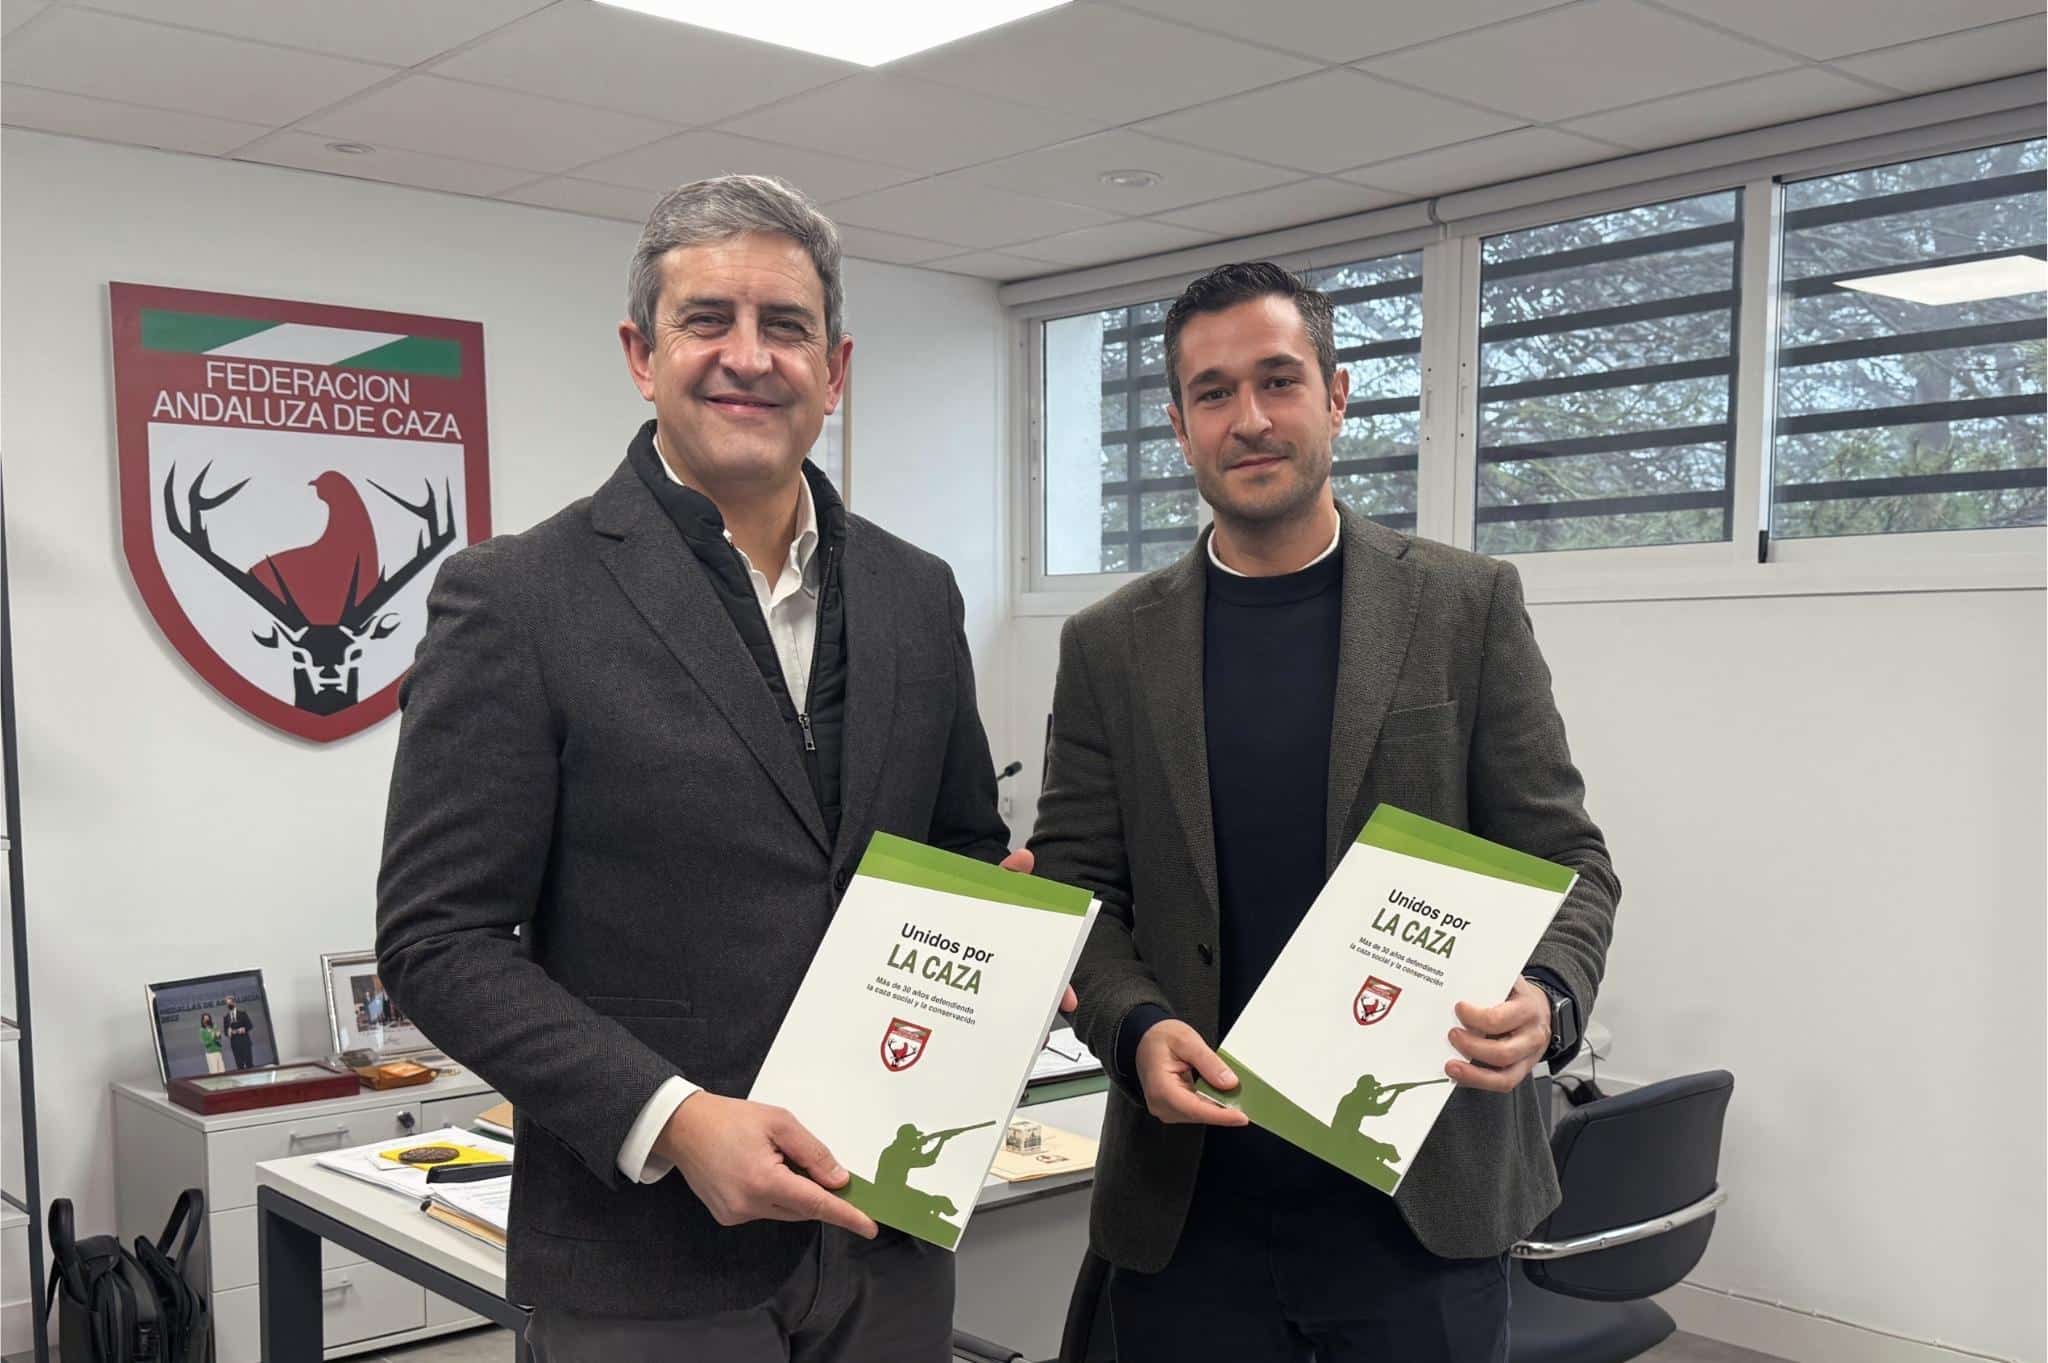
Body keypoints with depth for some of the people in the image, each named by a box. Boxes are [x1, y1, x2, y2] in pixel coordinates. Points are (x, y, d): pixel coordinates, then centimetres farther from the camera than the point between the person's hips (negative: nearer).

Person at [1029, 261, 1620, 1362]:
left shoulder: (1470, 606, 0)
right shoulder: (1110, 645, 3)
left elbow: (1564, 858, 0)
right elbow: (1072, 889, 4)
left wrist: (1547, 999, -20)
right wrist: (1137, 1027, -15)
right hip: (1187, 1202, 1)